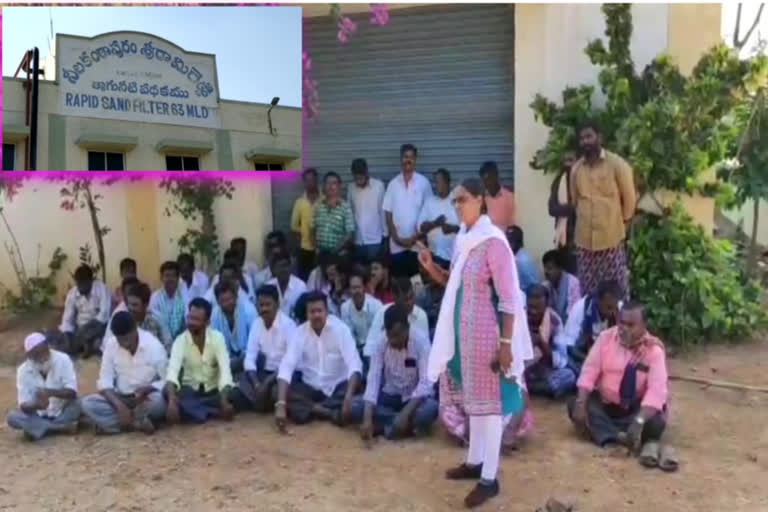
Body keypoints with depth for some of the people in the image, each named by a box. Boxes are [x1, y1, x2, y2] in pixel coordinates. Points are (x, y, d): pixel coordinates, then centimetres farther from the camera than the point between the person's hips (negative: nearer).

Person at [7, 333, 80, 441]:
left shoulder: (62, 360, -16)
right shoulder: (23, 370, -11)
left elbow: (72, 393, -21)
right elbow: (24, 406, -14)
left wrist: (51, 392, -38)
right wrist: (37, 405, -37)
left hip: (62, 412, -2)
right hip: (39, 416, 2)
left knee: (76, 406, -31)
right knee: (12, 417, -24)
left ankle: (37, 428, -14)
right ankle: (62, 427, -21)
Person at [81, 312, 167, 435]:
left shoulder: (154, 345, -15)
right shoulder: (110, 344, -7)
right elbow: (105, 381, -9)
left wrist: (147, 389, -31)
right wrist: (120, 406, -24)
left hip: (146, 399, -3)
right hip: (120, 399, 3)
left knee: (158, 400, -36)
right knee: (87, 403, -21)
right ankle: (138, 423, -22)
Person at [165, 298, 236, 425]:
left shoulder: (217, 338, -14)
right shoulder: (180, 341, -14)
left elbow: (225, 370, -24)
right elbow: (172, 371, -29)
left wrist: (224, 401, -41)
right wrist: (172, 400, -48)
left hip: (214, 390, 0)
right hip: (190, 390, 1)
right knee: (167, 393, -31)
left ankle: (190, 411, -20)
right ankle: (214, 412, -25)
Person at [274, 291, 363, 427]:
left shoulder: (340, 329, -16)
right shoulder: (299, 332, -10)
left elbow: (354, 364, -26)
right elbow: (286, 367, -20)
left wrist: (348, 398, -42)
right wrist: (281, 404, -33)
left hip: (337, 387, -1)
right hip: (310, 387, 2)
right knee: (288, 398, -26)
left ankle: (311, 409, -16)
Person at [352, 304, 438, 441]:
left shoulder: (421, 341, -20)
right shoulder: (381, 343, -13)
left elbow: (425, 382, -25)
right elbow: (373, 379, -19)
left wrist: (405, 414, -36)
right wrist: (367, 419, -31)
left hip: (415, 398, -3)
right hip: (390, 396, 4)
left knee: (430, 410, -37)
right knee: (354, 406, -22)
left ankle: (388, 426, -17)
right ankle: (410, 425, -19)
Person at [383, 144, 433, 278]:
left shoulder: (423, 182, 1)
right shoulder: (393, 184, 7)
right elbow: (388, 213, 6)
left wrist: (417, 236, -6)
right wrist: (396, 237, -3)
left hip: (417, 244, -2)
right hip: (397, 245, 2)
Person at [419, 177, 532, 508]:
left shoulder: (493, 242, -18)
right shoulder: (463, 239, 8)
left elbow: (509, 298, -18)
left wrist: (506, 343, -20)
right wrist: (432, 269, -1)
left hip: (487, 334, -9)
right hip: (465, 331, 9)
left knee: (489, 402, 1)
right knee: (473, 397, 19)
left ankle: (489, 479, 11)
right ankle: (475, 462, 34)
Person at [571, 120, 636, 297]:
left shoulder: (617, 164, -6)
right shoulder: (576, 168, 5)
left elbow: (629, 197, 0)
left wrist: (622, 223, 7)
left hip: (611, 237, -3)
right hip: (584, 238, 4)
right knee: (587, 288, 9)